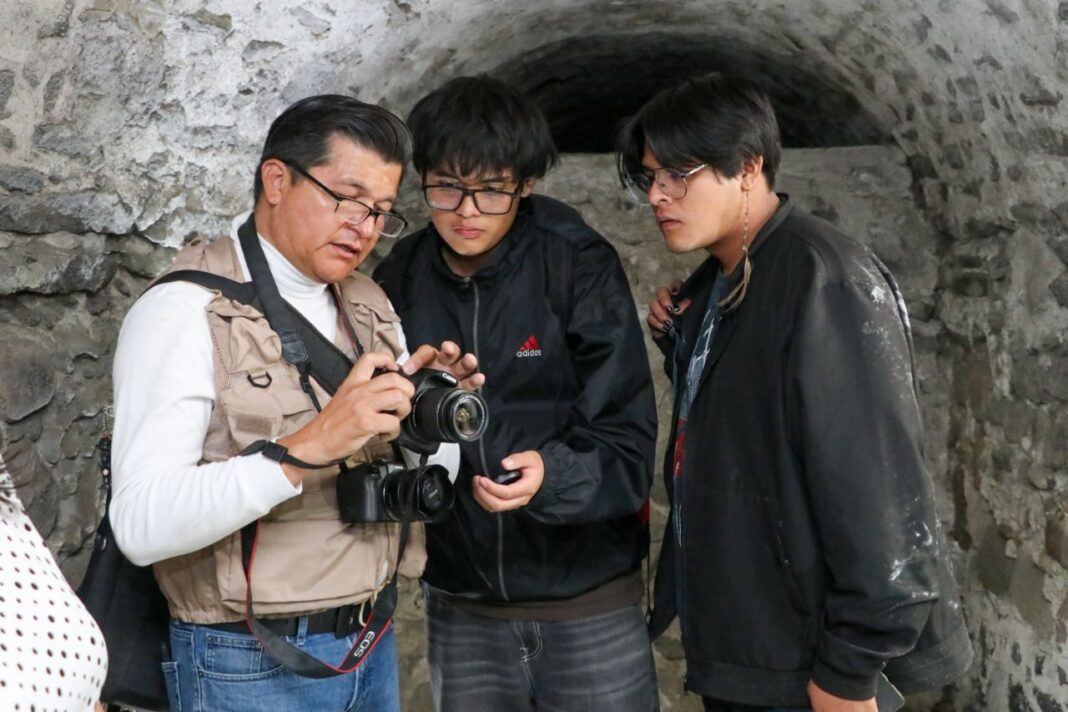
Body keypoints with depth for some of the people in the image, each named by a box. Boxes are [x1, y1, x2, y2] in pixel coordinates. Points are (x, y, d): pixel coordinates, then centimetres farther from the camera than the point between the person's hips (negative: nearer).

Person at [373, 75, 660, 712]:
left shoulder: (580, 267, -11)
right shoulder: (399, 282, -1)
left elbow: (628, 446, -13)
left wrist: (550, 475, -31)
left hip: (588, 601, -3)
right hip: (462, 610, 3)